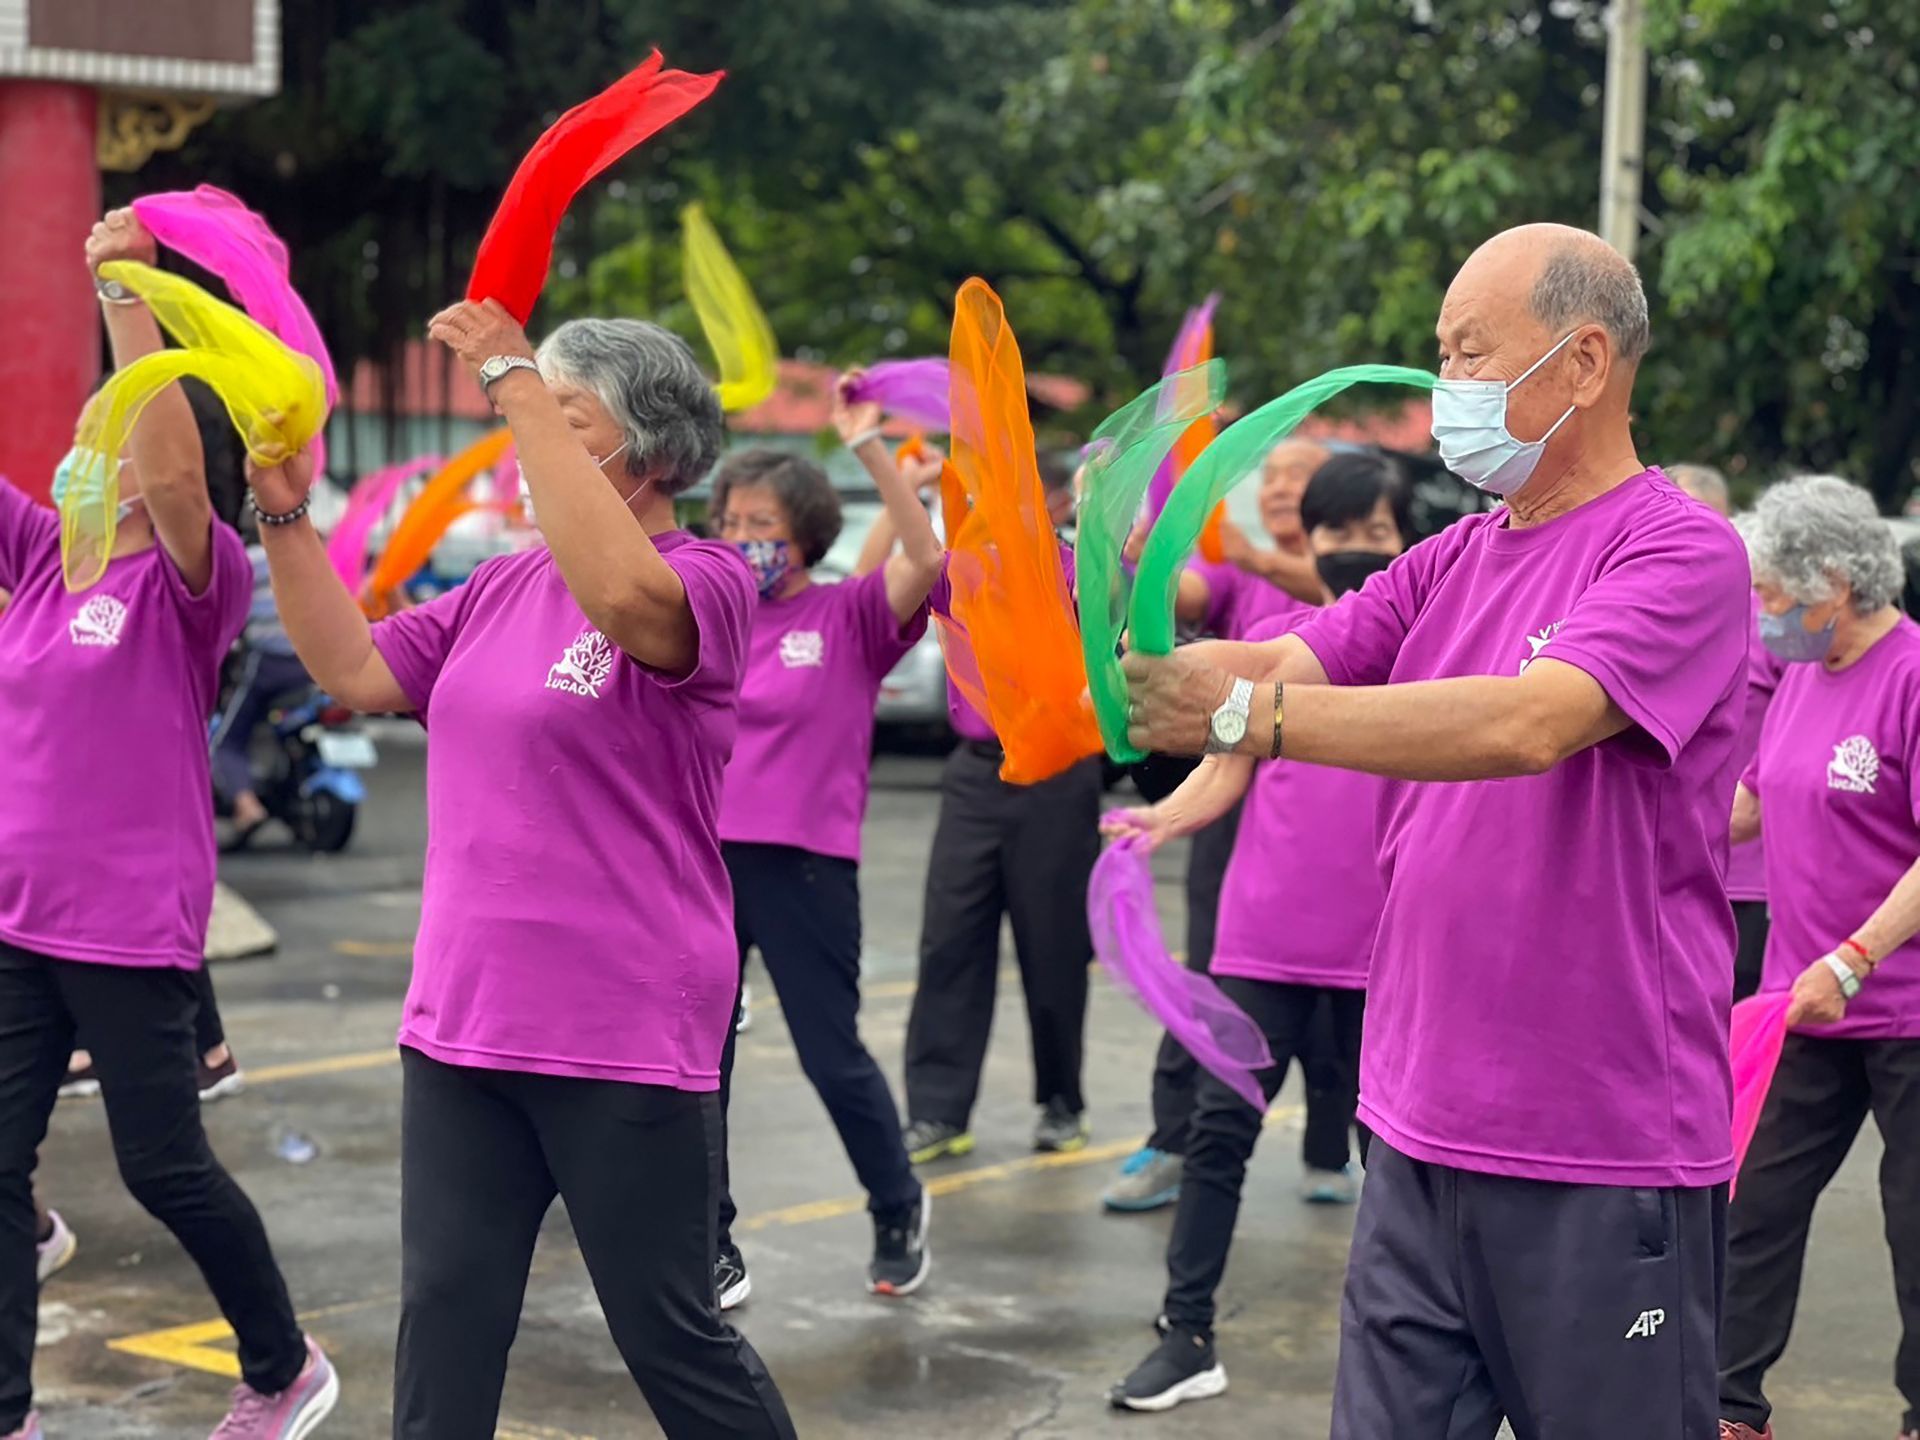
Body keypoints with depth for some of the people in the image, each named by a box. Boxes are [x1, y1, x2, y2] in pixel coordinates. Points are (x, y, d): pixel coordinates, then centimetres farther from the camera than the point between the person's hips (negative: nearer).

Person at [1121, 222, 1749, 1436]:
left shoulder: (1683, 553, -11)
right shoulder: (1453, 562, 12)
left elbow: (1529, 722, -26)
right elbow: (1283, 665, 4)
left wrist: (1249, 715, -31)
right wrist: (1140, 661, -16)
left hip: (1605, 1163, -6)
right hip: (1420, 1139, 6)